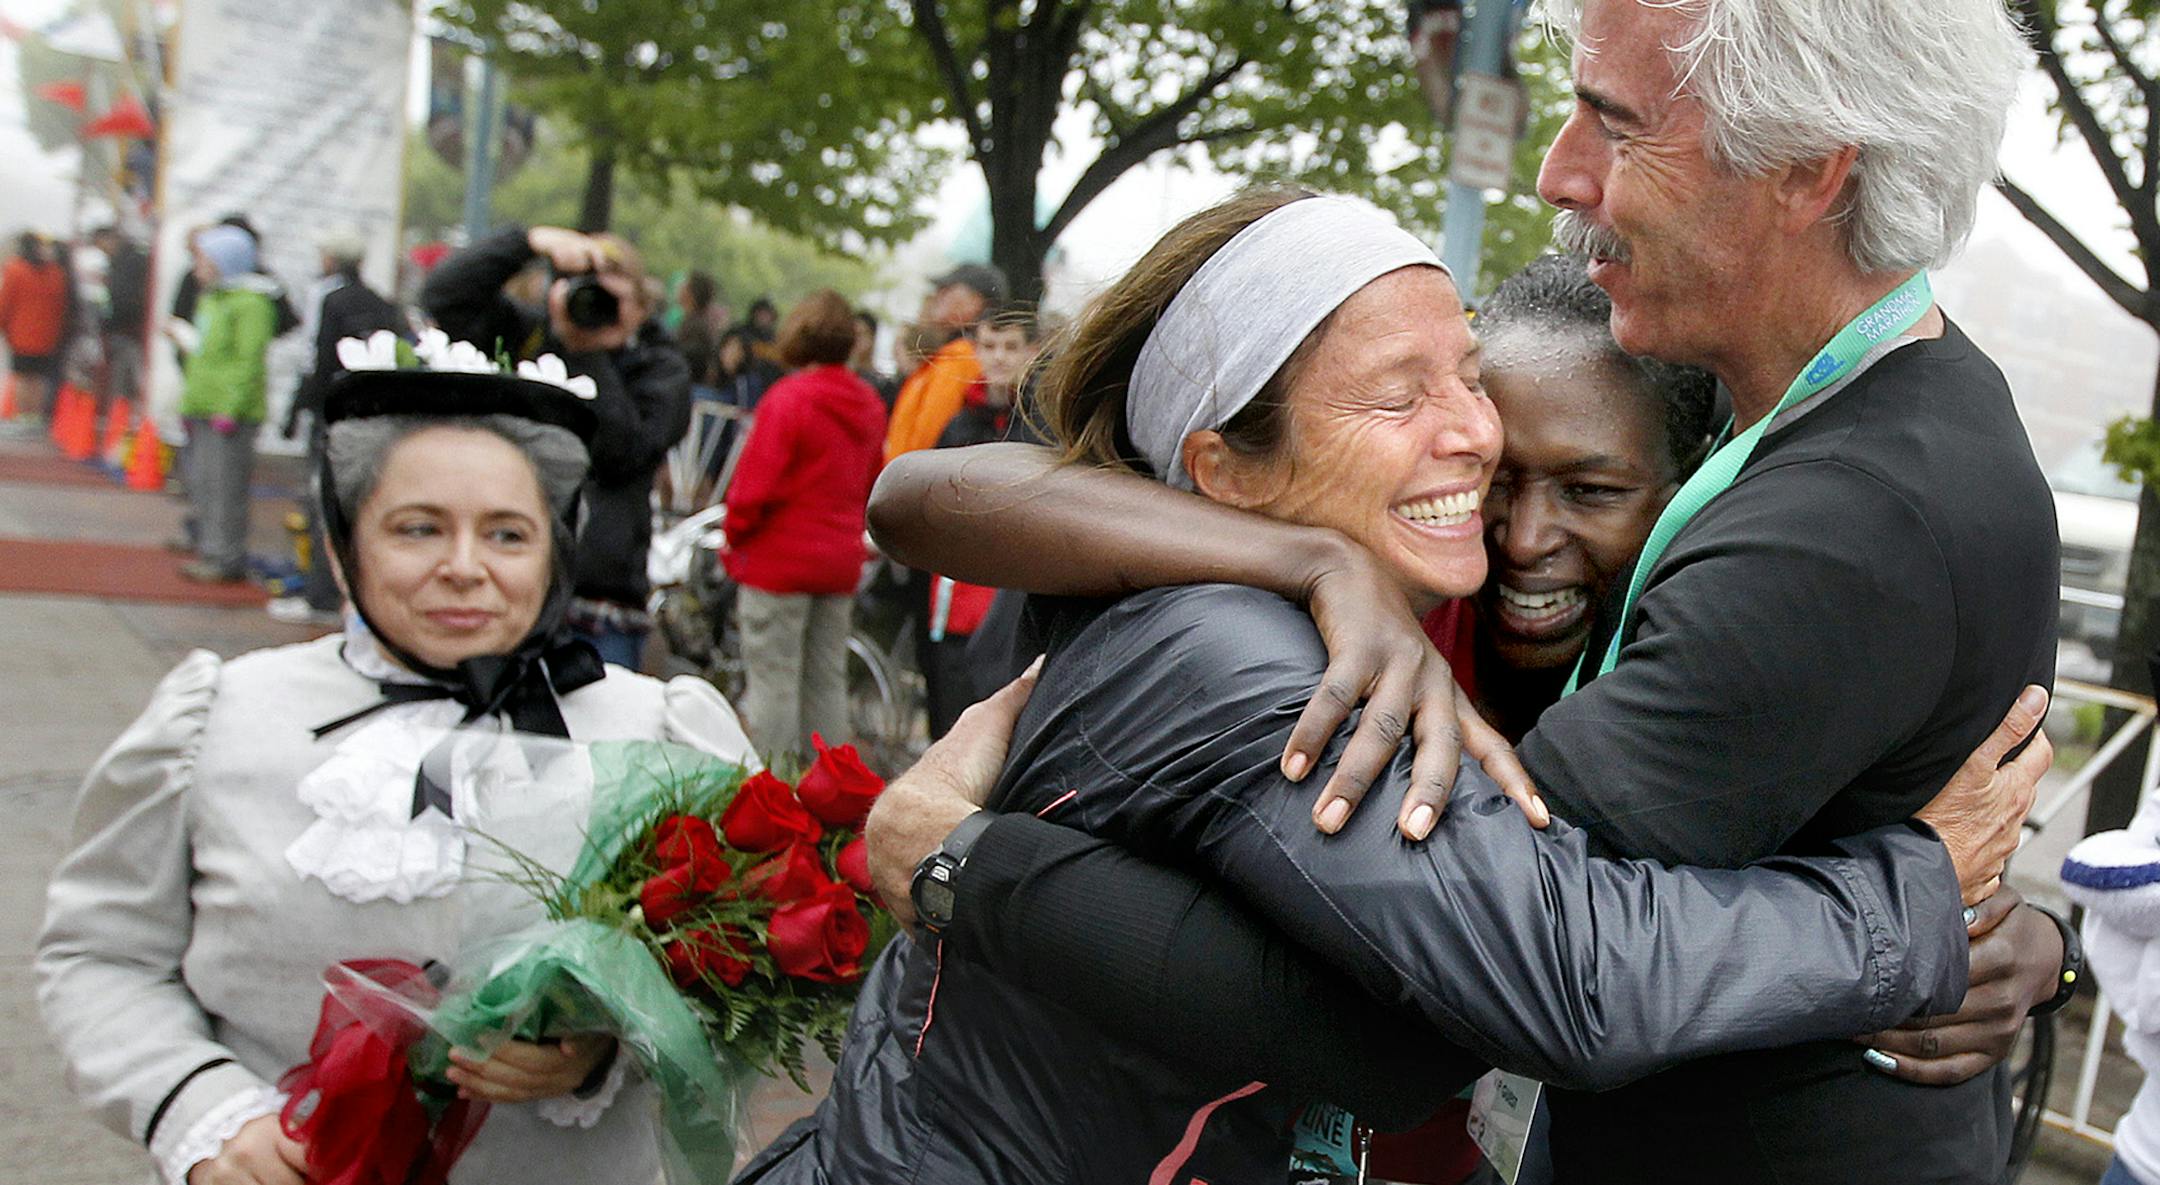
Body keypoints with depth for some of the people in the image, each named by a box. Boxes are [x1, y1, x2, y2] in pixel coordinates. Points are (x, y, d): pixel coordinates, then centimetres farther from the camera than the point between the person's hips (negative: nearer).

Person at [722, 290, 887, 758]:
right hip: (842, 561, 6)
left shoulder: (788, 399, -16)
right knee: (828, 680, 14)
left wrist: (735, 538, 0)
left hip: (780, 560, -6)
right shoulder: (871, 404, 5)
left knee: (772, 681, 0)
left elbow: (754, 486, -16)